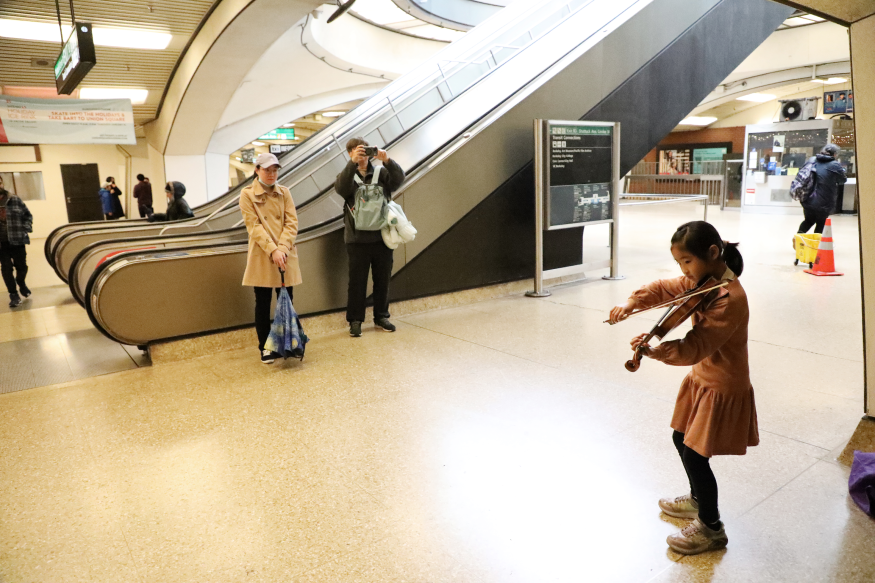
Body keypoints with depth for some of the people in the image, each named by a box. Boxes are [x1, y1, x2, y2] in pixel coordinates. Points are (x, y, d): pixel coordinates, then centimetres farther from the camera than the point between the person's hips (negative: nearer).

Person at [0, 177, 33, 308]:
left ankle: (21, 283, 40)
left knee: (21, 266, 10)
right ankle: (13, 294, 14)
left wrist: (25, 229, -7)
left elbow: (28, 215, 5)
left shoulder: (15, 200, -1)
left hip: (17, 240, 0)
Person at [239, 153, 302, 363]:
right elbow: (254, 227, -9)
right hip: (261, 257, -3)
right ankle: (265, 347, 17)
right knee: (263, 304, 5)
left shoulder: (284, 192, 7)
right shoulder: (247, 194, -2)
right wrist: (272, 250, -19)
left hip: (285, 255, 3)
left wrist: (282, 248, -15)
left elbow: (292, 223, 0)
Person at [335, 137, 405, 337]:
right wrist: (353, 163, -32)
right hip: (357, 239, -2)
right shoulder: (347, 176, 5)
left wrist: (387, 160, -27)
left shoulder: (381, 173, 9)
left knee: (382, 279, 11)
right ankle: (355, 320, 14)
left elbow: (399, 178, -10)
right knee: (357, 281, 4)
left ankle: (381, 316, 26)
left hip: (382, 237, 2)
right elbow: (341, 187, -18)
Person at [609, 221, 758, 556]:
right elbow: (663, 289, 9)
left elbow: (696, 347, -34)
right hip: (701, 377, 9)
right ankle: (698, 500, 45)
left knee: (695, 455, -2)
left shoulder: (731, 298, -28)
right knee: (681, 439, 21)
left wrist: (654, 352, -48)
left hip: (722, 388, -9)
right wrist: (631, 303, -11)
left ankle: (711, 528, 20)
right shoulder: (699, 281, -1)